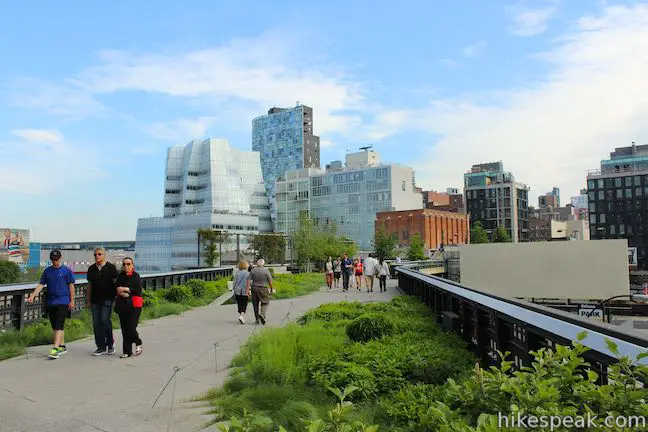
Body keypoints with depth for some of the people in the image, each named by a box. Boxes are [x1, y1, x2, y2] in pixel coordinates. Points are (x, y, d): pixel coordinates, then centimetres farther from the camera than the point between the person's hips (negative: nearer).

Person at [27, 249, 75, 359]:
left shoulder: (66, 270, -2)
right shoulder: (47, 271, 10)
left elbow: (71, 286, -1)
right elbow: (41, 285, 9)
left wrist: (72, 301, -3)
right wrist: (32, 295, -5)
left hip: (63, 302, -5)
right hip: (50, 302, 5)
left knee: (59, 325, -12)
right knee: (55, 326, 11)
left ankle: (55, 348, -16)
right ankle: (62, 346, 22)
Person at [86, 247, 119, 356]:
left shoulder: (111, 267, 0)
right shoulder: (91, 269, 12)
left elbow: (116, 283, 1)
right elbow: (89, 285, 16)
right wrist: (88, 301, 13)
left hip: (107, 299, -4)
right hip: (95, 300, 4)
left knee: (105, 320, -15)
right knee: (96, 323, 3)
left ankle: (110, 343, 4)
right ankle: (101, 347, 12)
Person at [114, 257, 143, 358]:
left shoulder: (136, 276, -1)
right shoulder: (120, 276, 11)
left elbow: (138, 291, -9)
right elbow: (117, 290, 4)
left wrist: (125, 289, -8)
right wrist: (123, 294, -13)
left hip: (134, 305, -4)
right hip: (122, 305, 4)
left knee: (131, 328, -11)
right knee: (124, 329, 5)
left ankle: (138, 343, 17)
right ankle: (127, 351, 13)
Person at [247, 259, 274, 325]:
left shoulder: (253, 270, 1)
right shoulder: (266, 270, -6)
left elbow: (249, 280, -5)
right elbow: (270, 281, -5)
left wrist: (248, 289, -5)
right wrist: (271, 288, 7)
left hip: (254, 288, 3)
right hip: (263, 288, -3)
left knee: (255, 304, 12)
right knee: (265, 303, 10)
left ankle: (257, 319, 16)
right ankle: (262, 314, -15)